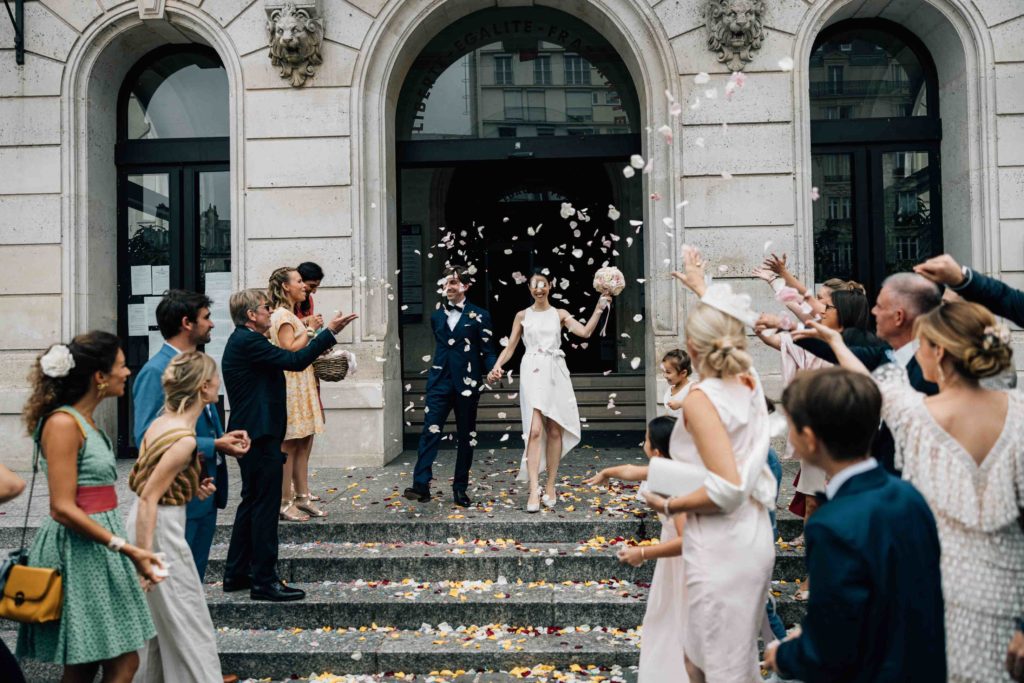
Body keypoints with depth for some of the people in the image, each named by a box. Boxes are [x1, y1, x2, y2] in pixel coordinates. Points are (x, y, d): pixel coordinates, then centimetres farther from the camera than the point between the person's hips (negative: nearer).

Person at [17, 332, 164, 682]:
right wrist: (127, 549, -23)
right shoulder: (63, 423, -16)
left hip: (99, 548, 9)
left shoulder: (87, 421, 13)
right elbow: (63, 509, -21)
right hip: (78, 551, -9)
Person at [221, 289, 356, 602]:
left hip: (253, 434, 11)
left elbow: (287, 361, 20)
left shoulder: (244, 341, 17)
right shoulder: (248, 342, -17)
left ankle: (236, 574, 26)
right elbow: (294, 361, -21)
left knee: (252, 502, 17)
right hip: (260, 435, -11)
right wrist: (329, 332, -17)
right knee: (266, 505, -5)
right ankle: (264, 580, 3)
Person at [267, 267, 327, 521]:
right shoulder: (282, 315, -11)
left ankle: (302, 498, 16)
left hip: (304, 386, 10)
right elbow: (290, 350, -20)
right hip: (291, 387, -10)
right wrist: (310, 330, -14)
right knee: (289, 447, -5)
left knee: (303, 445, 10)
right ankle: (285, 503, 1)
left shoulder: (291, 315, 20)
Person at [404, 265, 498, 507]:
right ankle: (421, 484, -9)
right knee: (430, 432, -9)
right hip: (439, 381, 3)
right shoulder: (437, 316, 13)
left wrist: (493, 369, -21)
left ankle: (460, 489, 14)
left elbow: (488, 351, -2)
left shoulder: (479, 316, 1)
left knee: (466, 437, 5)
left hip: (466, 383, -2)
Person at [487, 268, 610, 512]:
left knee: (555, 431, 3)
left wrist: (598, 309, -8)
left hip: (555, 374, 2)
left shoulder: (560, 314, 12)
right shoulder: (522, 316, 11)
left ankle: (550, 486, 14)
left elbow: (585, 332, 0)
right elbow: (510, 347, 10)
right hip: (532, 373, -2)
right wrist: (497, 367, -6)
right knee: (535, 430, -14)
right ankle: (534, 490, -17)